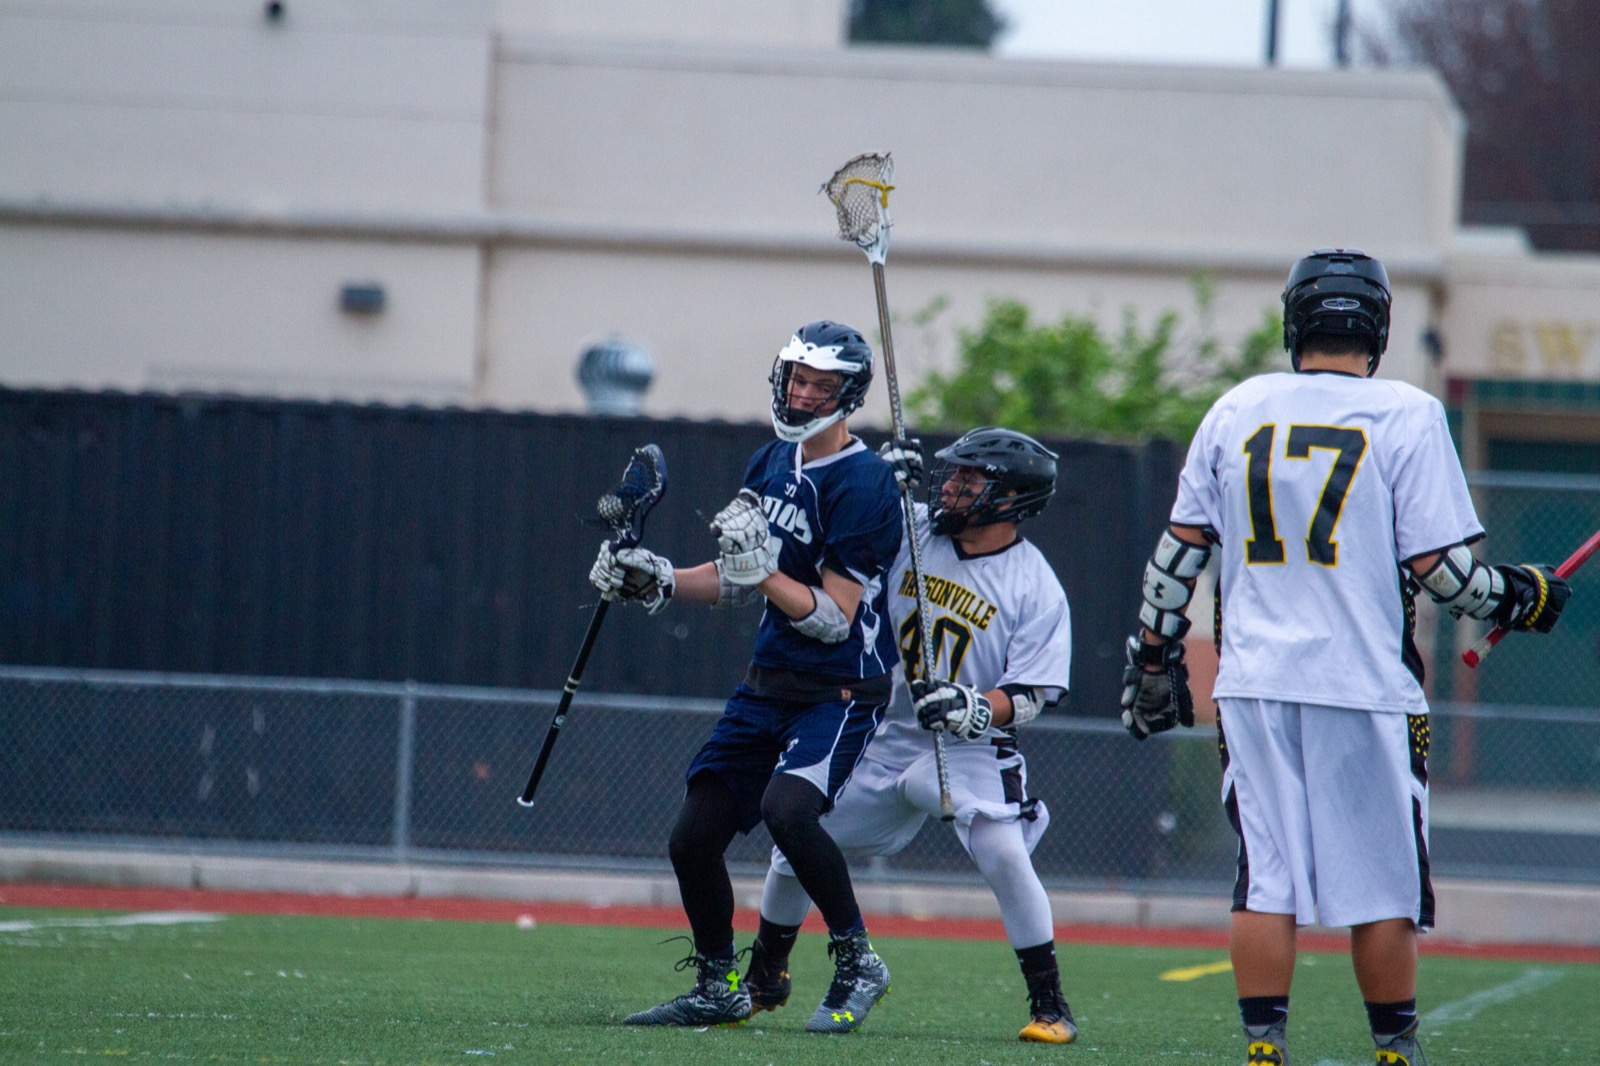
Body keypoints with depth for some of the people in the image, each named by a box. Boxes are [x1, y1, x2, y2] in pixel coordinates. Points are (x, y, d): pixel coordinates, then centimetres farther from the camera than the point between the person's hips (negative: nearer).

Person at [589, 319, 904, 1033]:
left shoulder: (864, 484, -16)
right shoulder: (771, 464, 9)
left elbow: (834, 619, -19)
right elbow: (744, 582, 19)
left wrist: (761, 568, -26)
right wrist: (659, 581, 6)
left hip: (841, 692, -8)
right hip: (768, 684, 8)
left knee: (787, 809, -32)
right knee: (693, 839, 4)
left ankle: (857, 963, -15)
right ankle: (718, 989, 23)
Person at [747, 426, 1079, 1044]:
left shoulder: (1036, 588, -12)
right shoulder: (907, 530, -3)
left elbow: (1028, 698, -14)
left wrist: (972, 708, -34)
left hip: (970, 750, -4)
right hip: (885, 737, 4)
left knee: (1004, 855, -24)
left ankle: (1049, 1004, -10)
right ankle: (765, 979, 31)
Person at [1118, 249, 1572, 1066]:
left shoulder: (1238, 410, 7)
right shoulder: (1408, 416, -4)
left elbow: (1178, 549, 9)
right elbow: (1440, 570, -7)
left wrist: (1153, 655, 17)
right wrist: (1519, 597, 10)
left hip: (1252, 685, 3)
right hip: (1365, 688, -3)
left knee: (1264, 877, 4)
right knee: (1381, 883, 5)